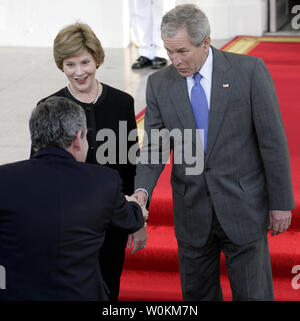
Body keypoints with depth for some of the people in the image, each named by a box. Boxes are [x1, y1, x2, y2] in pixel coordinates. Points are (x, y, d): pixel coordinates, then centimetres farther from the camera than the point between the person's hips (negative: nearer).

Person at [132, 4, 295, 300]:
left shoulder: (249, 70, -9)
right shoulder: (159, 84, 0)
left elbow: (273, 139, -7)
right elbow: (154, 147, -1)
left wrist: (281, 202, -5)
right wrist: (142, 191, -20)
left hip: (243, 208, -3)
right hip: (192, 212, 3)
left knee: (253, 294, 5)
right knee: (196, 295, 13)